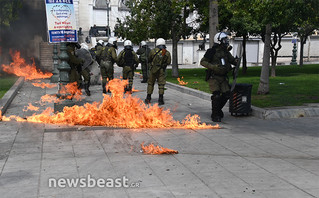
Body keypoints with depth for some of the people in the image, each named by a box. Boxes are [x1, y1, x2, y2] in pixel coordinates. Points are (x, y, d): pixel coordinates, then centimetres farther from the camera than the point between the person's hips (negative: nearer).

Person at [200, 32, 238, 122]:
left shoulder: (226, 52, 9)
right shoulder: (212, 51, -10)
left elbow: (232, 60, 20)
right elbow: (202, 62, -10)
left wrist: (236, 61, -5)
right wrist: (213, 66, -23)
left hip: (223, 77, 6)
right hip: (213, 77, -6)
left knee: (226, 94, 0)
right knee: (216, 95, -14)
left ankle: (218, 109, 26)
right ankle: (215, 115, 1)